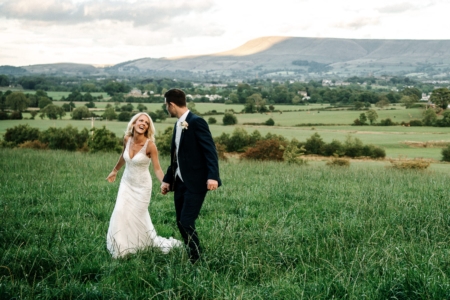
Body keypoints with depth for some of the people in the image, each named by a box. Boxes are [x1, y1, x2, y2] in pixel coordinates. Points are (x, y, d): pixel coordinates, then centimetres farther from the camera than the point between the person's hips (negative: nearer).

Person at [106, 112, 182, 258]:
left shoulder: (150, 145, -21)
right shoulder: (127, 139, -7)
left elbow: (157, 169, -19)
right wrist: (114, 171, 27)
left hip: (142, 186, -4)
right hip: (126, 183, 4)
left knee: (137, 216, 1)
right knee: (121, 213, -3)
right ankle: (120, 248, 11)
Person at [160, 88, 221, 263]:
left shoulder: (196, 122, -13)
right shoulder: (178, 125, 15)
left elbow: (210, 150, -19)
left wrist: (212, 176, -29)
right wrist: (167, 179, 21)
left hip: (195, 183, -9)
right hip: (180, 183, 9)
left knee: (187, 223, -12)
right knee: (181, 224, 8)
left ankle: (197, 260, 1)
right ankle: (192, 256, 18)